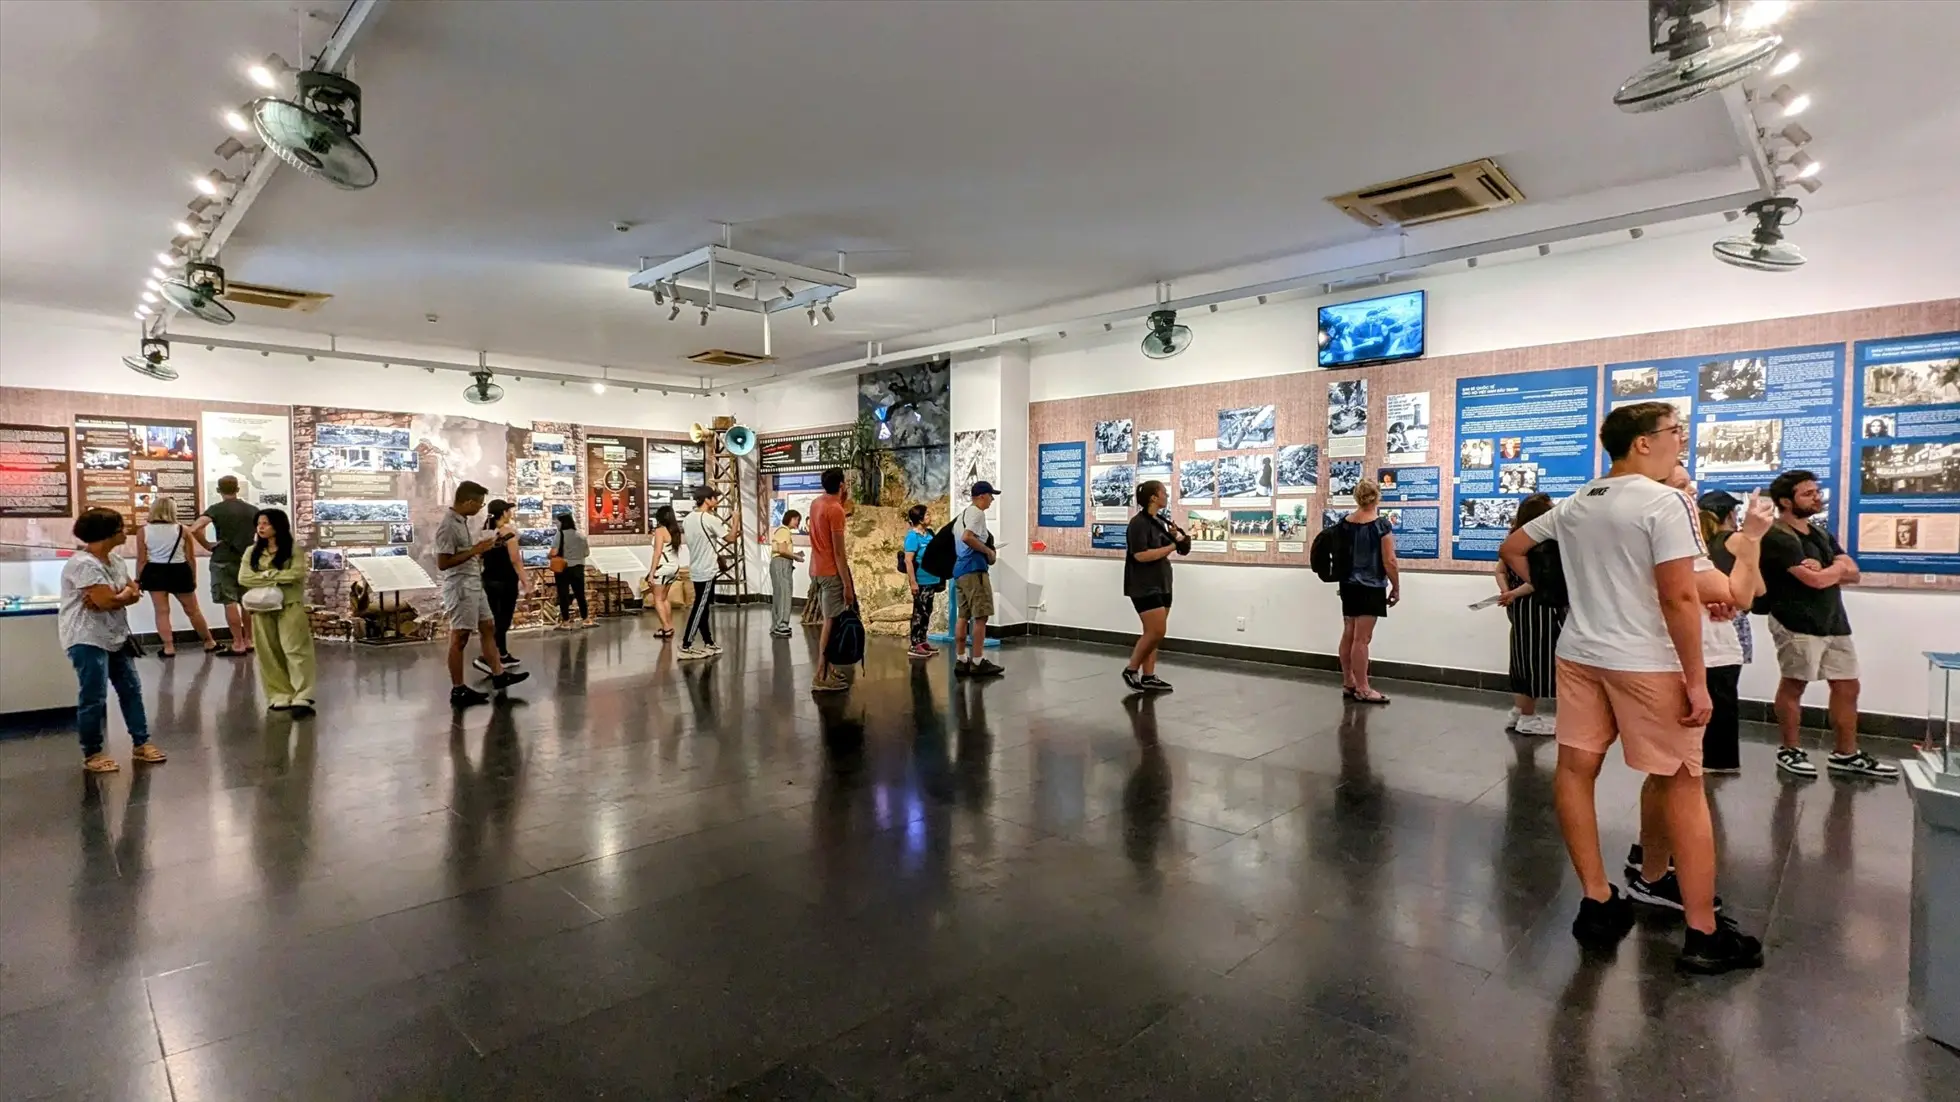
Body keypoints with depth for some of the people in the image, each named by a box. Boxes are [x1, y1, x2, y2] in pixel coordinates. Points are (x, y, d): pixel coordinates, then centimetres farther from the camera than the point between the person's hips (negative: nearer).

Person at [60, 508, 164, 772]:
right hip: (87, 639, -9)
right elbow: (108, 602, -23)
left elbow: (135, 593, 5)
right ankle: (92, 754, 11)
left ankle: (141, 743, 22)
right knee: (94, 698, -2)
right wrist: (127, 593, -3)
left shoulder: (114, 560, 9)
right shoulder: (83, 564, -20)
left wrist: (114, 596, -15)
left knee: (131, 689, 12)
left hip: (115, 636, 9)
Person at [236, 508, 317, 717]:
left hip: (290, 606, -4)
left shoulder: (293, 550, 1)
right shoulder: (252, 552, 11)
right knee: (270, 654, 5)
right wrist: (277, 579, -11)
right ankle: (280, 697, 10)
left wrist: (267, 575, -7)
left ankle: (301, 698, -12)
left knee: (295, 650, -9)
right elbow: (243, 578, -2)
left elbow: (297, 574, -13)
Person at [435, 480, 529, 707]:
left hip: (474, 584, 10)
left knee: (488, 627, 15)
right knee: (459, 638, -2)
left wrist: (483, 546, 6)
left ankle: (498, 675, 24)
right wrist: (475, 550, -22)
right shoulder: (448, 526, -19)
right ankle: (458, 690, 6)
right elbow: (442, 563, -23)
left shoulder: (462, 521, 10)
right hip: (460, 588, -10)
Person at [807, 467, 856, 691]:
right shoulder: (835, 509, -17)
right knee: (831, 623, -6)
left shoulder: (816, 504, 9)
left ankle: (827, 669, 22)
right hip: (832, 572, -9)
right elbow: (839, 552, -19)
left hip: (817, 570, 9)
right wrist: (847, 584, -18)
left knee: (827, 621, 16)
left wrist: (842, 500, 20)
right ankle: (821, 677, -6)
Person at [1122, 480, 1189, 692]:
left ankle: (1148, 677, 12)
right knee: (1156, 632, -10)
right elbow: (1141, 555, -23)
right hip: (1144, 587, -9)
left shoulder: (1159, 522, 12)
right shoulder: (1138, 523, -14)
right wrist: (1172, 547, -19)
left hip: (1161, 584, 9)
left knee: (1153, 633, 8)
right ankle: (1131, 670, 4)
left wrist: (1173, 537, 2)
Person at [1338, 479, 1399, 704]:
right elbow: (1389, 562, -14)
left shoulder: (1344, 522, 3)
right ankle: (1362, 689, 3)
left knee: (1348, 635, 12)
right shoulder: (1382, 525, -13)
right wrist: (1396, 588, -2)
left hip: (1348, 585, 6)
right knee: (1362, 638, -4)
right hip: (1370, 588, -6)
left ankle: (1348, 683, 21)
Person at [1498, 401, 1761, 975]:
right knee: (1683, 784, 5)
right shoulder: (1665, 503, -12)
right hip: (1648, 663, -6)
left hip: (1579, 655, 6)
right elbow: (1679, 597, -18)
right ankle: (1703, 935, 13)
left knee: (1575, 769, 9)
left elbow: (1511, 548, 21)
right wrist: (1697, 680, -13)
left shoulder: (1572, 505, 9)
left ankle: (1598, 904, 18)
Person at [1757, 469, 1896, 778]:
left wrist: (1824, 570, -10)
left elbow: (1853, 574, 11)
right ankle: (1790, 751, 10)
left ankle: (1846, 754, 20)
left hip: (1834, 621, 9)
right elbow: (1817, 581, -18)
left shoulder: (1821, 533, 17)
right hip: (1797, 623, -9)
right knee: (1793, 684, 0)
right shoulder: (1778, 537, -13)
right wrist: (1837, 567, 3)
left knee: (1847, 686, 10)